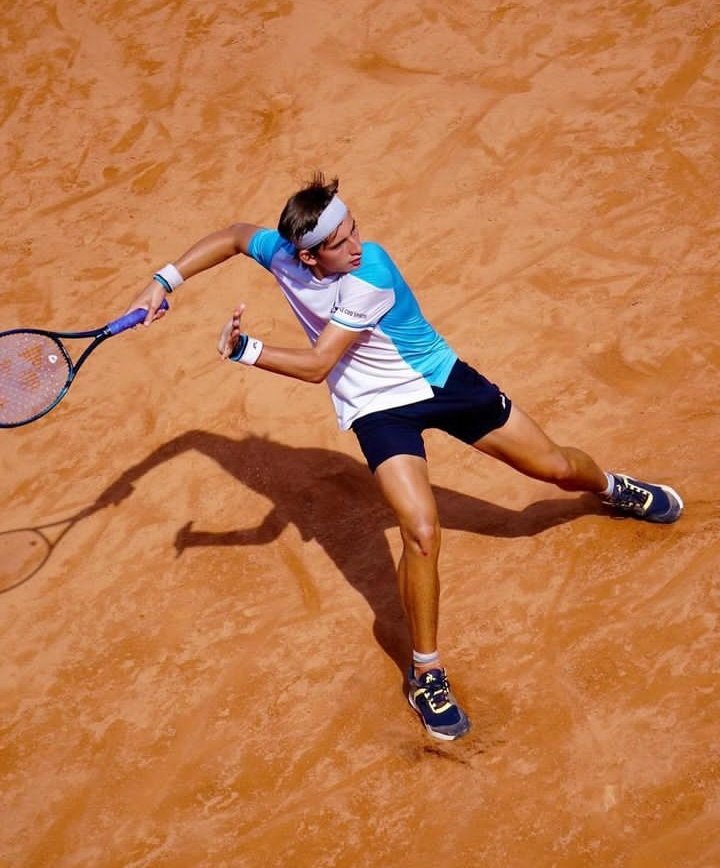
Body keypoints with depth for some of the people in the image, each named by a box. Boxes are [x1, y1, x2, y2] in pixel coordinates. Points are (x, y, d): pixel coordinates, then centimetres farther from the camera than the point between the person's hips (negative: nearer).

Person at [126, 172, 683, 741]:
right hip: (378, 408, 2)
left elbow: (317, 364, -30)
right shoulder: (280, 253, -17)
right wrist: (166, 280, -3)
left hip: (442, 378, -2)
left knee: (555, 467, 7)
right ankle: (427, 674, -2)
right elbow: (233, 236, 5)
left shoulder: (370, 277, -32)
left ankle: (612, 487, 48)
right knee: (422, 532, -20)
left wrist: (245, 350, -39)